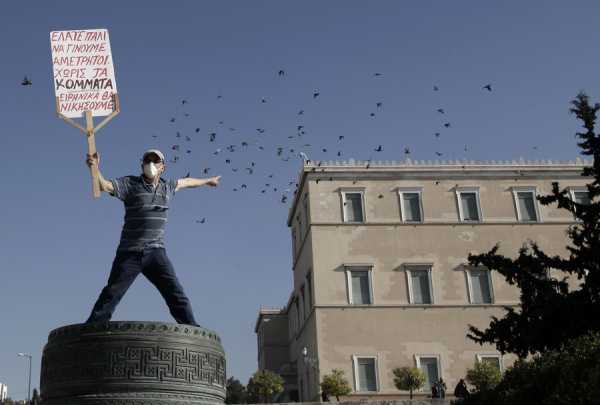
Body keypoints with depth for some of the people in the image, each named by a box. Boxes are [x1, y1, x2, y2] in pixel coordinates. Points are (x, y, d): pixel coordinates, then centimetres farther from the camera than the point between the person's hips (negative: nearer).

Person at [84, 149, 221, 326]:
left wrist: (208, 180, 50)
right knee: (111, 295, -5)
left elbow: (186, 182, 34)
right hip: (130, 252, -3)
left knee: (176, 294, -4)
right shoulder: (130, 184, 0)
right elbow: (104, 185, -14)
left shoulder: (167, 186, 15)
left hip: (156, 252, 3)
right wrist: (95, 168, -33)